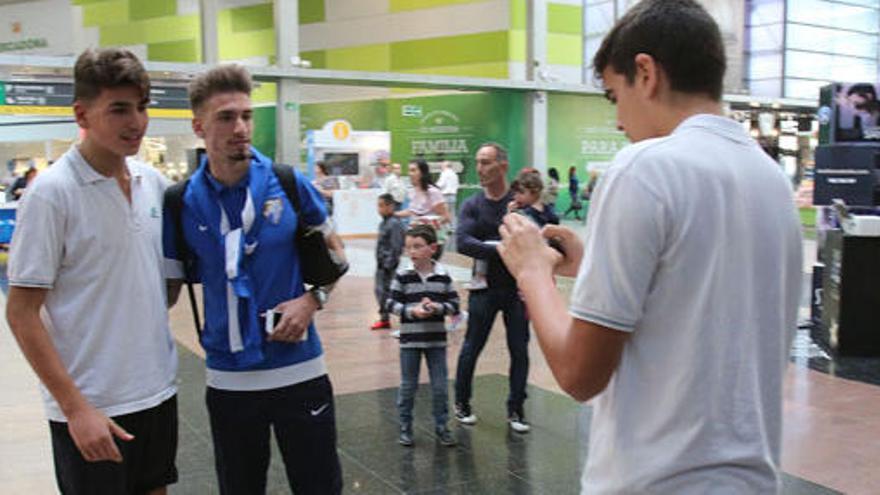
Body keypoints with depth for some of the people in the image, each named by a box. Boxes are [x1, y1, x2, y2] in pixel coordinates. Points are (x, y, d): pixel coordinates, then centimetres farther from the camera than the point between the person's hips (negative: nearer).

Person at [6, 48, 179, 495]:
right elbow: (21, 315, -13)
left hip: (157, 392, 6)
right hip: (90, 410, -6)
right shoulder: (52, 192, -14)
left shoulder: (153, 181, 4)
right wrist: (75, 408, -16)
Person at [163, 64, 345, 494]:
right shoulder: (183, 202, -4)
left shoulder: (288, 183, -6)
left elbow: (333, 249, 7)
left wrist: (312, 300, -7)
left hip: (299, 371, -1)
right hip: (227, 378, 1)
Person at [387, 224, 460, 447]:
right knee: (408, 386, 10)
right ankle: (405, 427, 24)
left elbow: (454, 304, 0)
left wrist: (437, 307, -19)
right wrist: (412, 311, -20)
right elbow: (392, 304, -5)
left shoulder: (443, 276, -3)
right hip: (410, 339, -1)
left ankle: (441, 427, 23)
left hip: (436, 339, 1)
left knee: (440, 387, 8)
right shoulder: (403, 276, -7)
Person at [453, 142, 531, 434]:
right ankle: (462, 403, 27)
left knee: (519, 350, 5)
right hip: (484, 288, 0)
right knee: (472, 347, 9)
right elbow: (463, 243, -15)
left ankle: (515, 410, 20)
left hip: (516, 288, 0)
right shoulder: (472, 205, 0)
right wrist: (501, 250, -22)